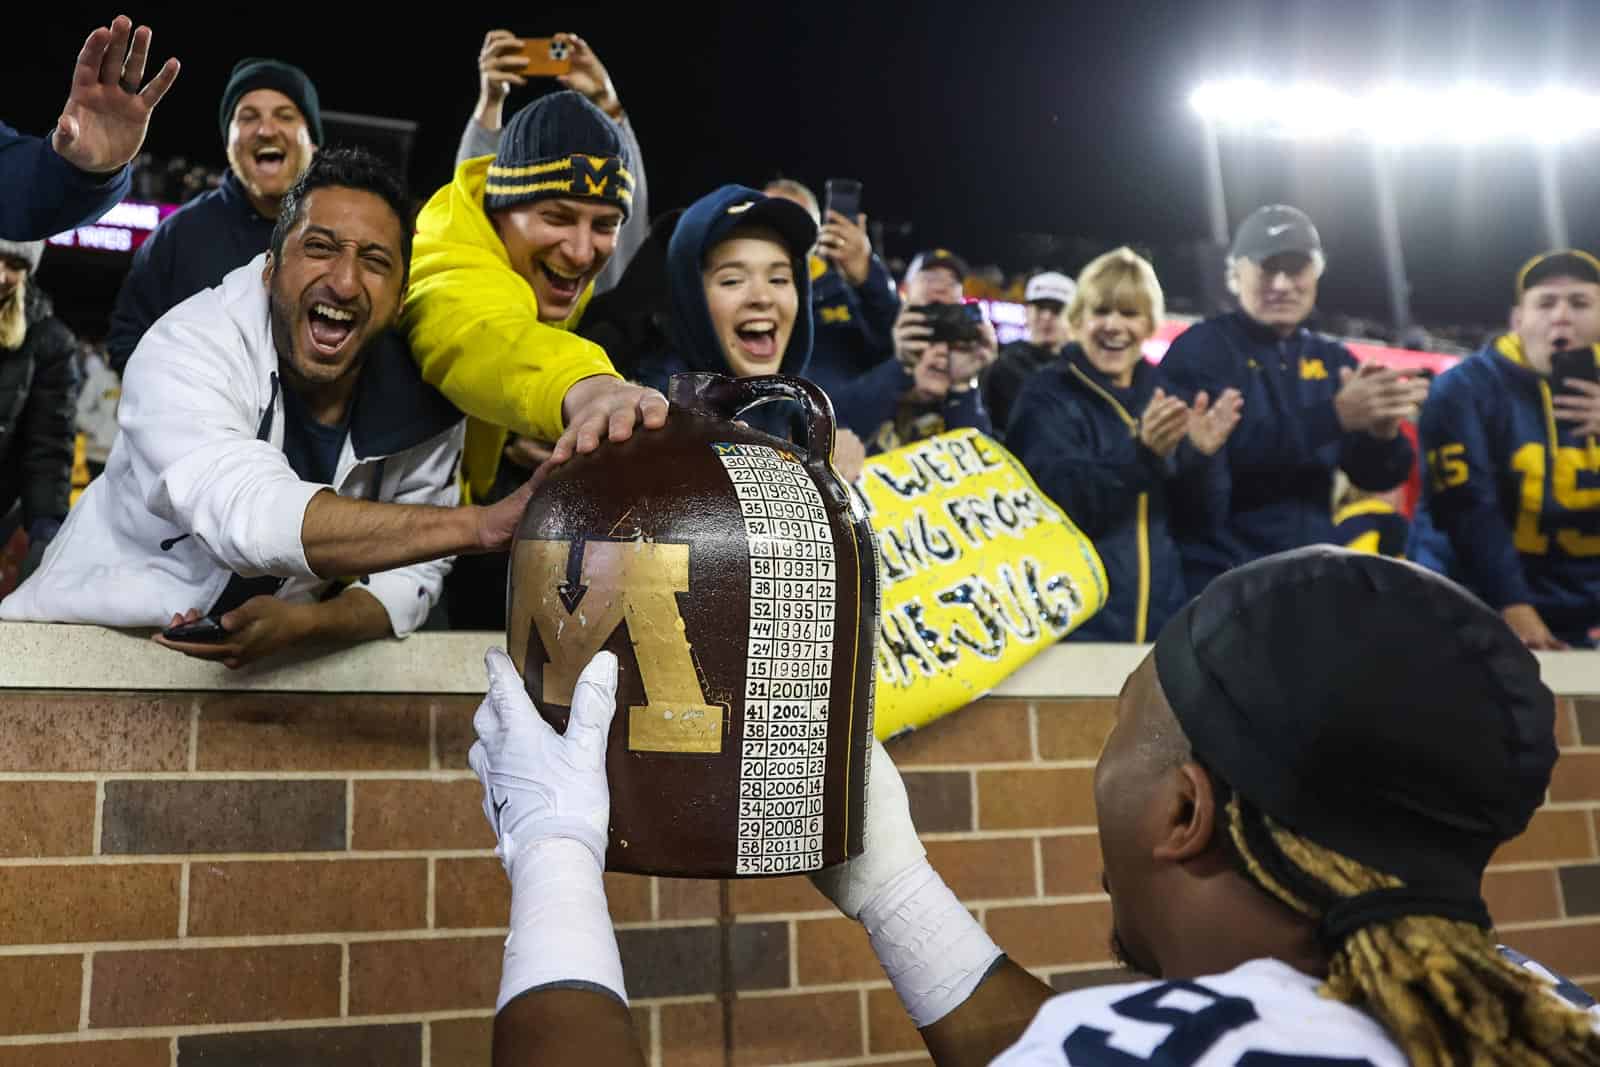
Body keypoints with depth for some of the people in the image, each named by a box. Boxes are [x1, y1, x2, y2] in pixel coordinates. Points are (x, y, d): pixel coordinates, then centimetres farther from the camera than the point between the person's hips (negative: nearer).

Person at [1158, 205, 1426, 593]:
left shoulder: (1332, 360, 11)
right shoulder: (1200, 349, -5)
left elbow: (1376, 477, 6)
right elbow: (1219, 450, -21)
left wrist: (1381, 433, -17)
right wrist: (1335, 415, -28)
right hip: (1220, 576, -5)